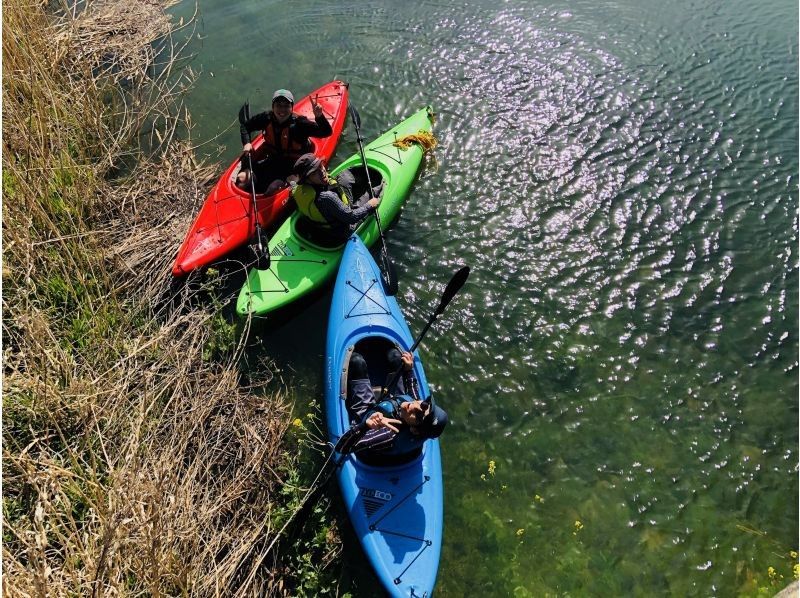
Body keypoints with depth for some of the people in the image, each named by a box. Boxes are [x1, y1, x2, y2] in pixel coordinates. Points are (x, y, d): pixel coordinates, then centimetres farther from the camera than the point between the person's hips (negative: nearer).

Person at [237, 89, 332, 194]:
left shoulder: (299, 123, -18)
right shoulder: (266, 118, -6)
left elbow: (327, 132, -27)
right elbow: (245, 126, 13)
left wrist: (319, 116, -45)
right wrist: (246, 143, -6)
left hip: (292, 166, -4)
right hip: (270, 160, 5)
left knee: (273, 191, -28)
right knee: (242, 180, -10)